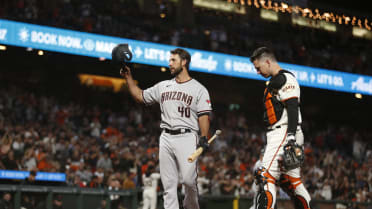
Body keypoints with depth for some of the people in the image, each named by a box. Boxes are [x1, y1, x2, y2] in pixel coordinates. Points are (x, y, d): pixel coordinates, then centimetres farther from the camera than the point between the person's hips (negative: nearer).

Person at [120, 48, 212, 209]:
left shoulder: (198, 89, 4)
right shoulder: (163, 86, 19)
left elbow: (203, 115, -3)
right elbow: (140, 96, 23)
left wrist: (204, 138, -16)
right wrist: (128, 77, 15)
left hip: (187, 137, -5)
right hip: (166, 138, 5)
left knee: (188, 179, -16)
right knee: (168, 183, 0)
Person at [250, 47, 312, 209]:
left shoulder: (285, 78, -9)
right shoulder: (274, 81, 23)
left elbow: (292, 109, -19)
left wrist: (291, 138, -28)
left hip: (283, 134, -10)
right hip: (277, 136, 10)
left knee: (266, 177, -17)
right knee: (292, 182, 10)